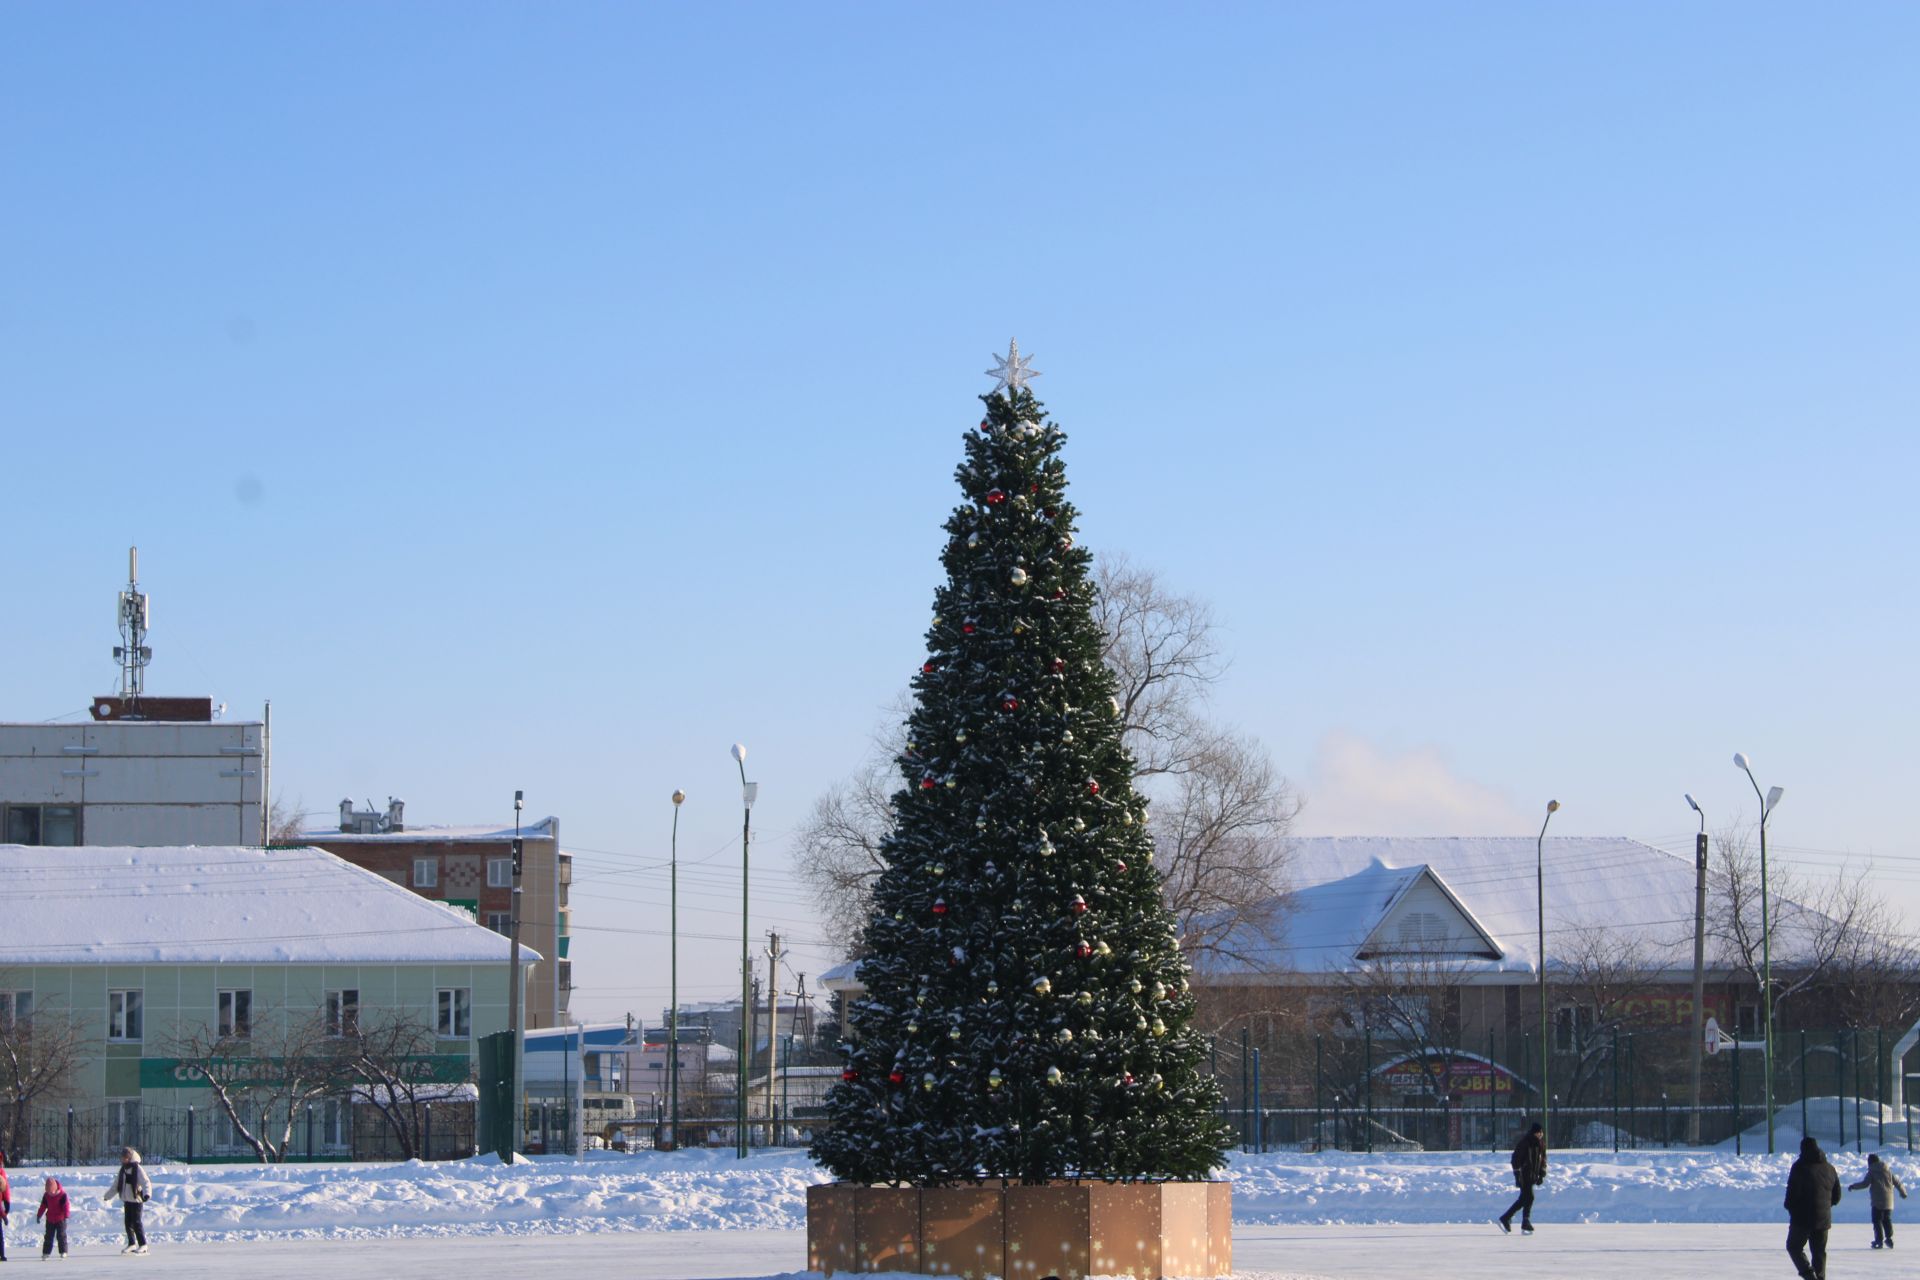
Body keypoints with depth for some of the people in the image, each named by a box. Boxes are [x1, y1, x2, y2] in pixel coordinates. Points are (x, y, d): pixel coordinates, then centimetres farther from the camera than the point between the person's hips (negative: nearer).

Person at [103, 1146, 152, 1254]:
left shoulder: (137, 1169, -10)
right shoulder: (123, 1170, 13)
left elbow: (146, 1183, -18)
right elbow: (116, 1185, 24)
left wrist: (147, 1193, -35)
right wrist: (107, 1196, 29)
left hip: (136, 1200, -7)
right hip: (127, 1201, 7)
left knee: (136, 1222, -9)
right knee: (128, 1222, 8)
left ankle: (143, 1245, -3)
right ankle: (132, 1244, 19)